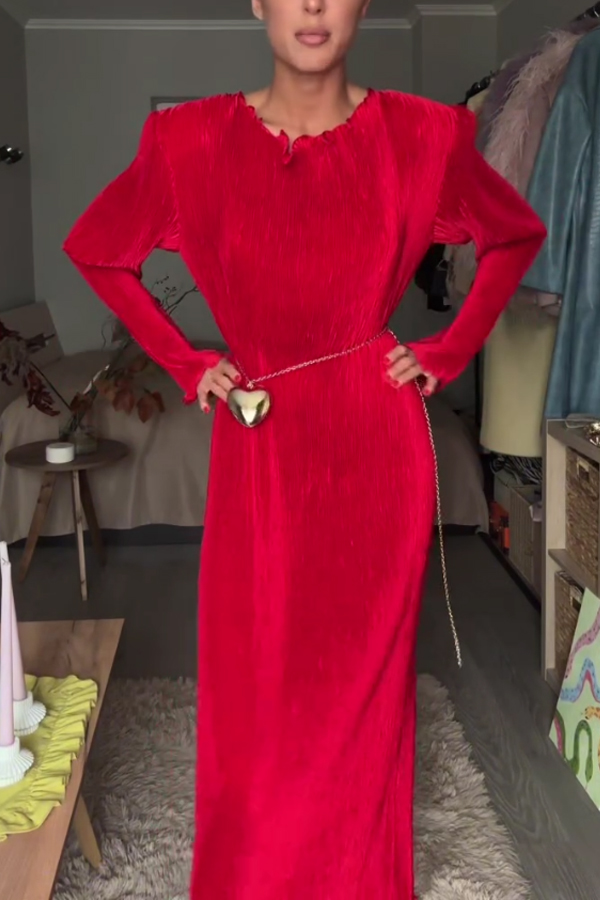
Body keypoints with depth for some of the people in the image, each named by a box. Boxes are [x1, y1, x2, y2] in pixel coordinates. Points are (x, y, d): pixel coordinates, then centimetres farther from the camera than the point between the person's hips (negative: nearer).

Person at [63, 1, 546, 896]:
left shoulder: (422, 136, -4)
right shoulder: (196, 140, -4)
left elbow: (517, 236, 12)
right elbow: (96, 251, 10)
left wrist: (448, 353, 5)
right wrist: (185, 364, 4)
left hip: (375, 444, 0)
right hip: (259, 449, 0)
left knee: (364, 672, 12)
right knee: (252, 680, 9)